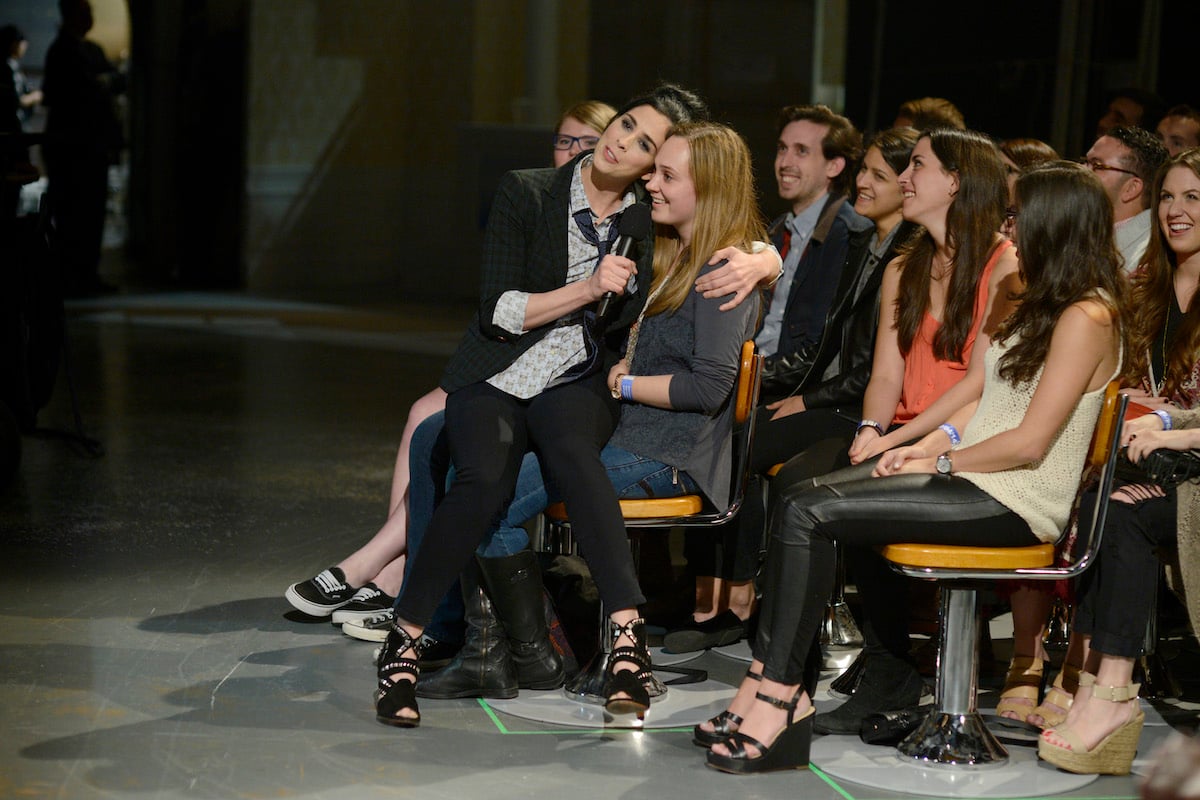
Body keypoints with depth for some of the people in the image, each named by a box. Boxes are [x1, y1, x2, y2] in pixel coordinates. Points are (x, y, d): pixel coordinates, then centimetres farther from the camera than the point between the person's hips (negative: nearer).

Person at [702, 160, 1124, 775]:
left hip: (1016, 502, -10)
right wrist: (934, 442, 4)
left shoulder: (1086, 317, -14)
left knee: (807, 514, -20)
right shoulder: (1048, 304, 18)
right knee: (803, 498, 0)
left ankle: (777, 698, -16)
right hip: (972, 478, 10)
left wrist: (942, 462, -9)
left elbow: (1028, 443, -18)